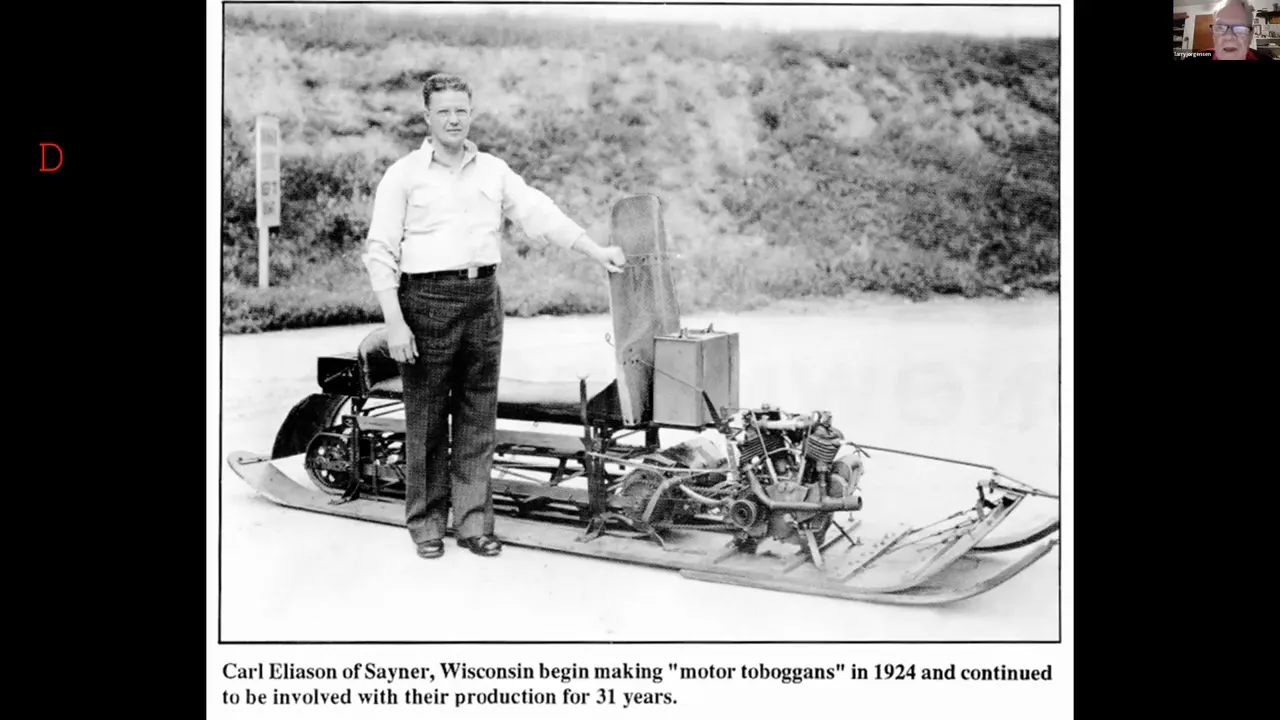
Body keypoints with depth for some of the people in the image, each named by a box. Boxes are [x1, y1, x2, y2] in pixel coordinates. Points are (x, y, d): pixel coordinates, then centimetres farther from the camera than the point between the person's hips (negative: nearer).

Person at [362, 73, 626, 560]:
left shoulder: (494, 171, 12)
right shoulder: (403, 175, 1)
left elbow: (539, 214, 7)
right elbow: (380, 251, -3)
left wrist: (597, 252, -3)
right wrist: (394, 322, -11)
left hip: (483, 298, 4)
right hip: (427, 300, -3)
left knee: (478, 418, 6)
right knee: (426, 419, 1)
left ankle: (474, 522, 14)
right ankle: (426, 523, 12)